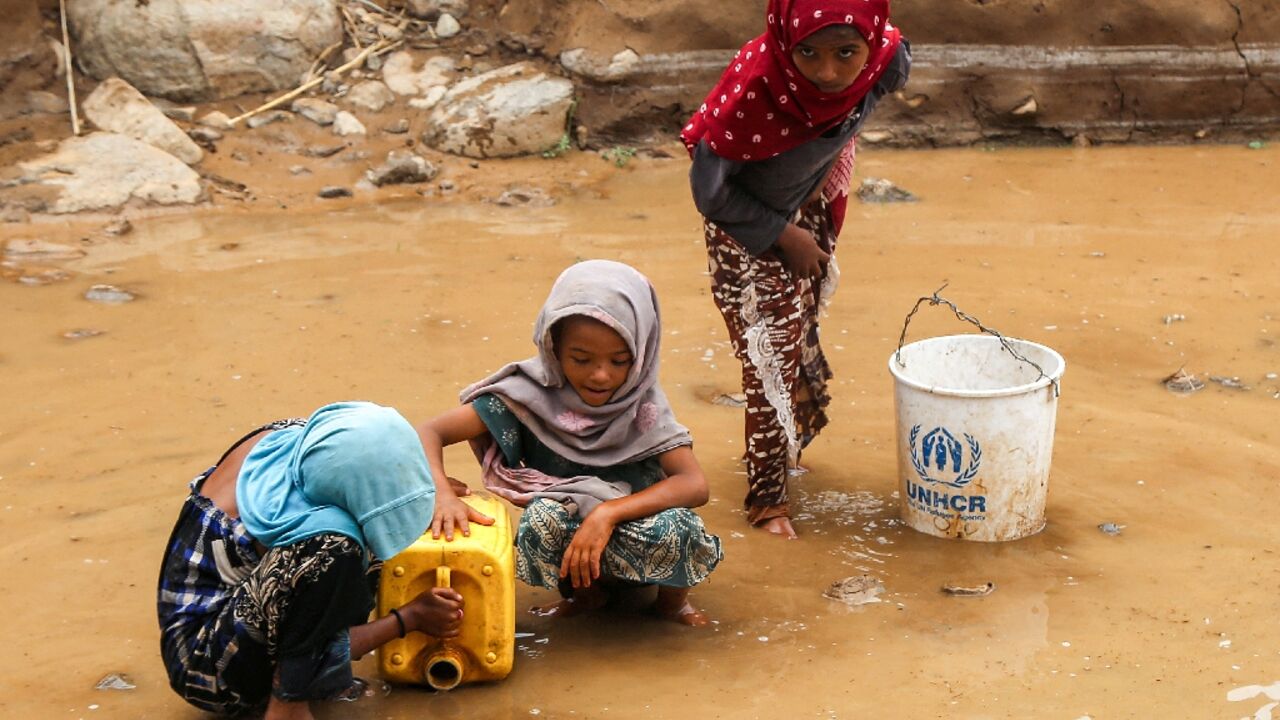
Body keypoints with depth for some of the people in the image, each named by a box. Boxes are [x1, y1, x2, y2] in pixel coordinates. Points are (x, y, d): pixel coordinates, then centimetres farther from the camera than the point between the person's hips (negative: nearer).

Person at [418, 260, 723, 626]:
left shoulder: (642, 403, -16)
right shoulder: (531, 393, -17)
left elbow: (695, 485, -25)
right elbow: (429, 433, -17)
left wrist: (608, 513, -38)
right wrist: (444, 495, -38)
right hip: (567, 541, 0)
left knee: (676, 527, -34)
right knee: (544, 518, -34)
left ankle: (672, 597, 2)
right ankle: (588, 593, -1)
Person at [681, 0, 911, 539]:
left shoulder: (886, 61, -29)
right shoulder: (753, 86, -41)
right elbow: (710, 191, -26)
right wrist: (784, 238, -17)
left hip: (809, 212, 5)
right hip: (747, 228, -5)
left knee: (800, 336, 22)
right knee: (771, 356, -2)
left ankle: (788, 448, 47)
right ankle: (766, 496, 14)